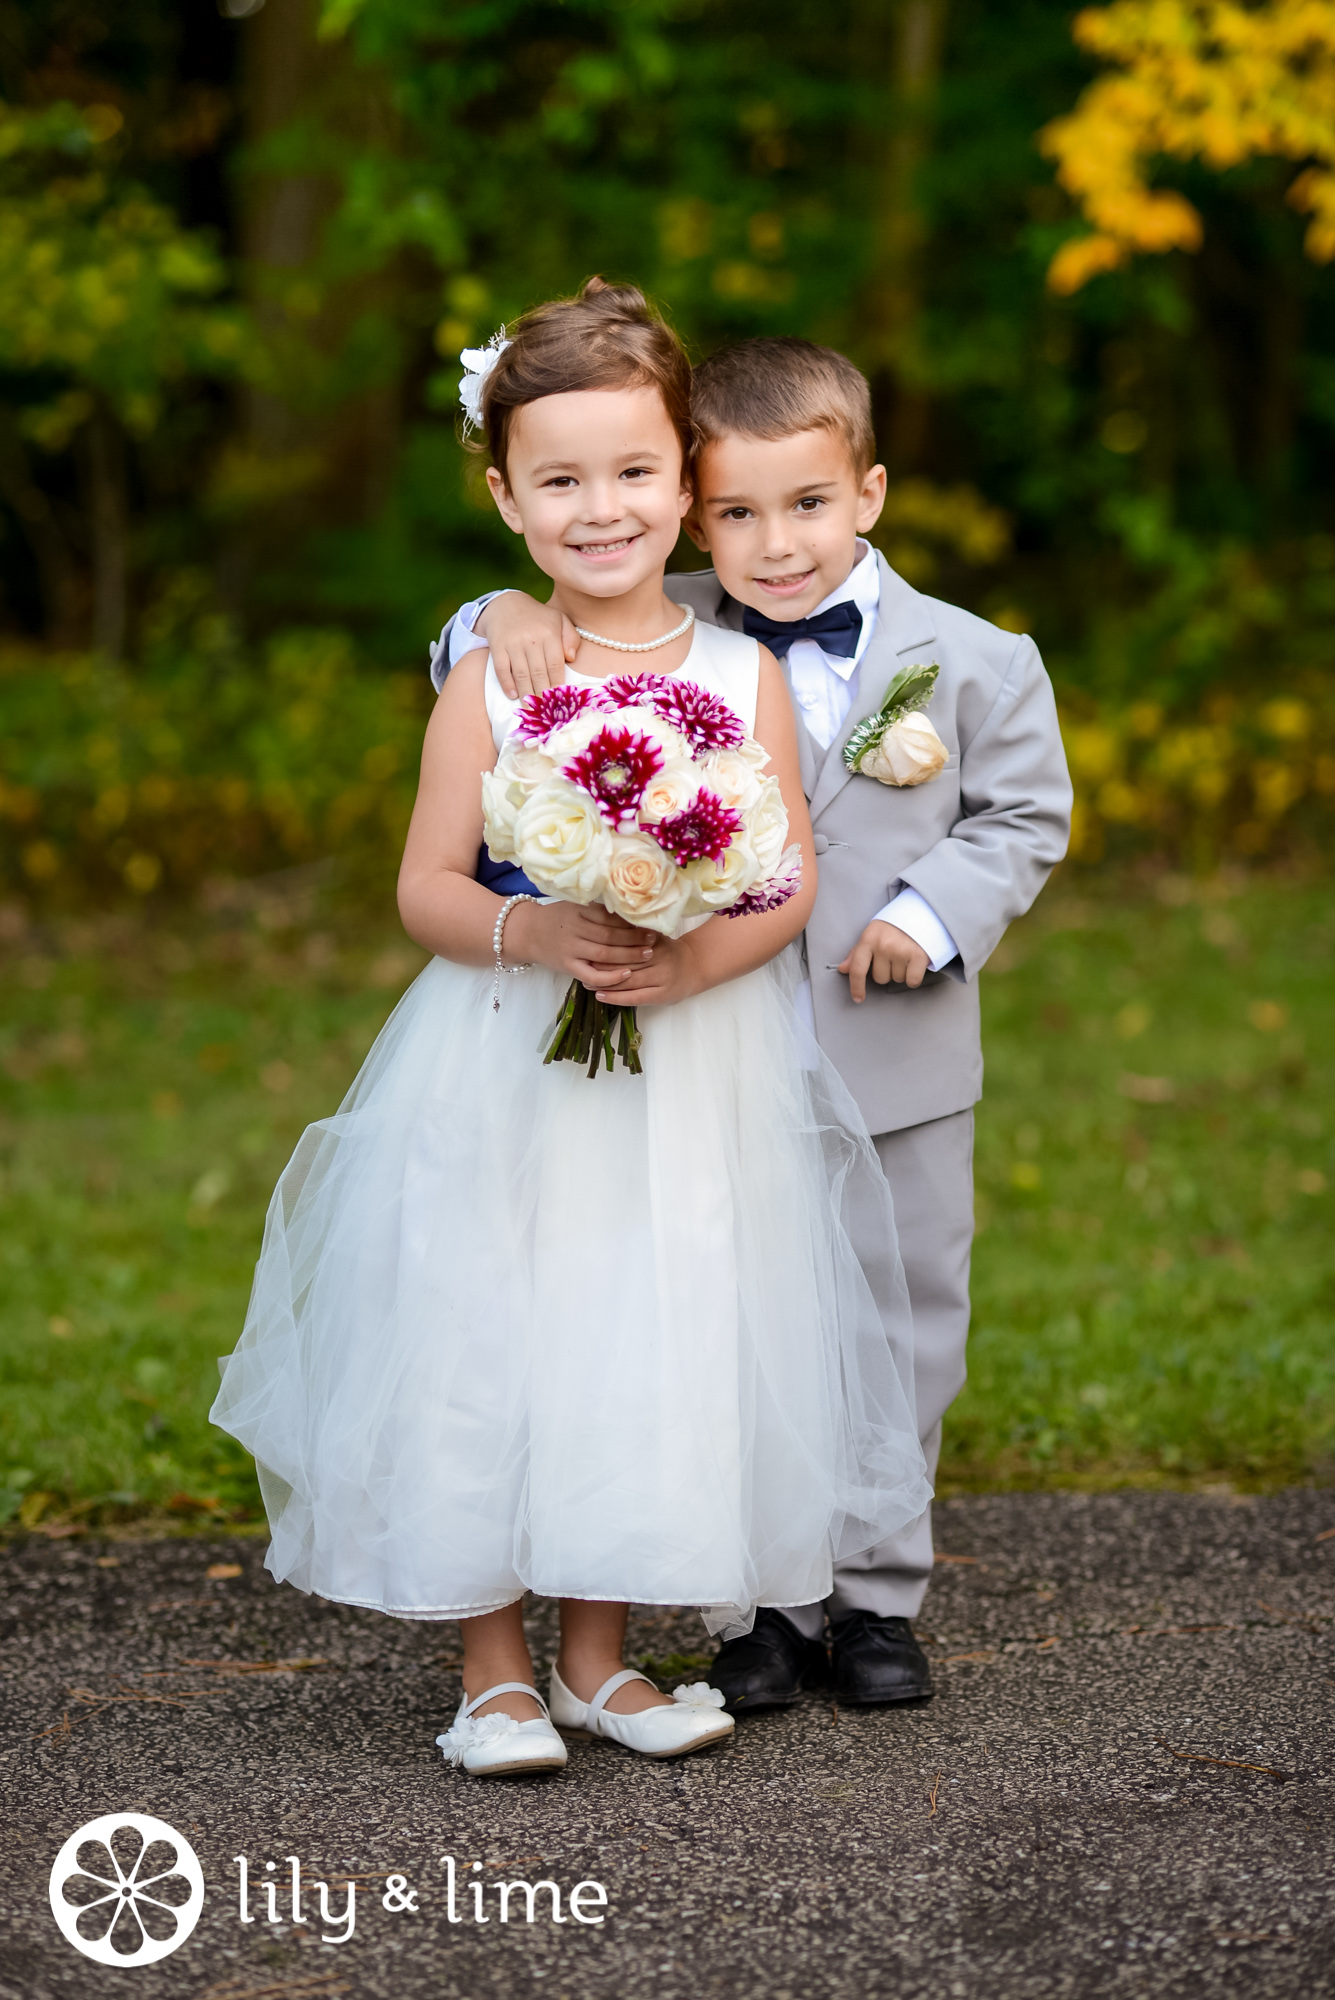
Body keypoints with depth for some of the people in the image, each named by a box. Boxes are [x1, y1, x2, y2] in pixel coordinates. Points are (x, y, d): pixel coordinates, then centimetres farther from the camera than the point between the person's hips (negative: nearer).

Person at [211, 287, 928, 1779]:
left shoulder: (744, 677, 1)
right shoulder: (490, 681, -3)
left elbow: (791, 881, 0)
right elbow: (426, 887, -2)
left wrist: (699, 956, -19)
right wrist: (536, 936, -21)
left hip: (700, 1076, 2)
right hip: (511, 1078, -1)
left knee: (659, 1356, 6)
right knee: (489, 1350, -1)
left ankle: (599, 1655, 23)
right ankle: (493, 1668, 14)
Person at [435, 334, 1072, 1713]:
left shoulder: (973, 662, -7)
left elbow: (1026, 813, 3)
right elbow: (473, 672, 1)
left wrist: (936, 915, -13)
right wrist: (507, 620, -22)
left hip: (900, 1072, 0)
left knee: (897, 1326, 11)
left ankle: (874, 1596, 27)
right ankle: (767, 1601, 23)